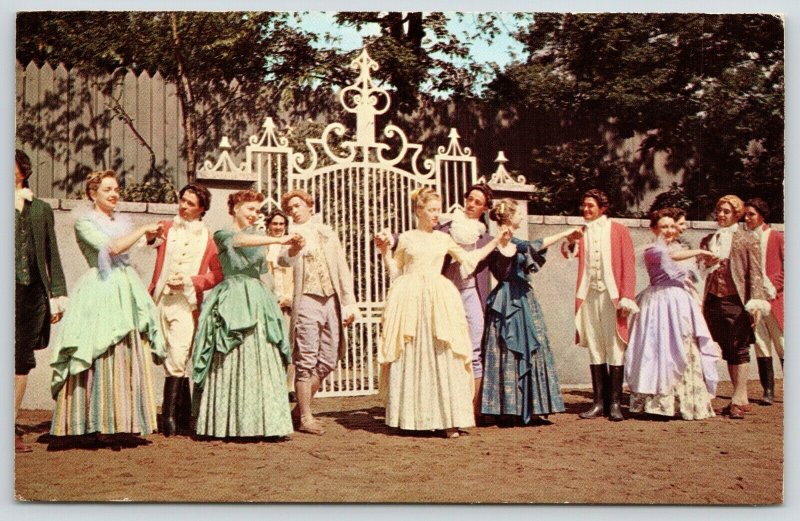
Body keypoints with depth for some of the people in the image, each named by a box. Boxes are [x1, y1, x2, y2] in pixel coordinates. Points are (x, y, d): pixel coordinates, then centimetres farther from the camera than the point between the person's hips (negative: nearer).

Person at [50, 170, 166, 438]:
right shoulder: (84, 221, -1)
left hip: (127, 291, 6)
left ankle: (125, 421, 7)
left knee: (130, 358, 2)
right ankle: (98, 424, -5)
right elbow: (112, 247, -13)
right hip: (100, 294, -6)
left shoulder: (123, 221, 18)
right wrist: (143, 230, -9)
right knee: (100, 358, -9)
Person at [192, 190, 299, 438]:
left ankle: (264, 421, -2)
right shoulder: (222, 234, 3)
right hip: (232, 302, -5)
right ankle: (227, 424, -5)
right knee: (231, 362, -8)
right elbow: (240, 240, -19)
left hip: (257, 301, 6)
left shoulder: (256, 234, 21)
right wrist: (278, 240, -23)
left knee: (262, 361, -2)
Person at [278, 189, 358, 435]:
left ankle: (301, 408, 21)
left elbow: (342, 268, 14)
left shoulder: (327, 233, 14)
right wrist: (293, 249, -44)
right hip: (307, 301, -5)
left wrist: (349, 303, 8)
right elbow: (283, 260, -21)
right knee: (307, 361, -6)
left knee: (327, 360, 7)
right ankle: (305, 417, 0)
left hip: (331, 301, 5)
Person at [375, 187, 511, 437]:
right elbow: (395, 272, 13)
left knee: (443, 358, -5)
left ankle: (449, 420, -4)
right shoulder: (405, 238, 9)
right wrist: (385, 251, 1)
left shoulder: (443, 239, 13)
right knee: (409, 358, -1)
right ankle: (409, 418, 7)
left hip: (439, 299, 1)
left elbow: (468, 259, 21)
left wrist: (496, 242, 19)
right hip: (409, 299, -1)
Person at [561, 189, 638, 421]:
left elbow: (628, 266, -2)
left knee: (614, 348, -3)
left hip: (612, 295, -4)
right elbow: (570, 254, 0)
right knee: (594, 348, 6)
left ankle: (615, 403, 0)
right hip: (589, 296, 4)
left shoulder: (618, 231, 2)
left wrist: (626, 297, -10)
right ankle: (599, 402, 10)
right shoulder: (582, 234, 15)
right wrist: (570, 243, -21)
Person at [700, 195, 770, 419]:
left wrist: (755, 303, -13)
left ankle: (739, 399, 1)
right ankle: (739, 398, 13)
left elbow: (755, 273, -5)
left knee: (738, 350, -3)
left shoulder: (747, 240, 0)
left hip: (736, 301, -5)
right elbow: (702, 272, 17)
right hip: (713, 300, 5)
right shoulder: (708, 240, 13)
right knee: (727, 350, 6)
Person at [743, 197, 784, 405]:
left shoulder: (777, 238, 0)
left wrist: (773, 286, -12)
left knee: (782, 345, 2)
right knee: (761, 346, 3)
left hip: (774, 299, -3)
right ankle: (768, 390, 8)